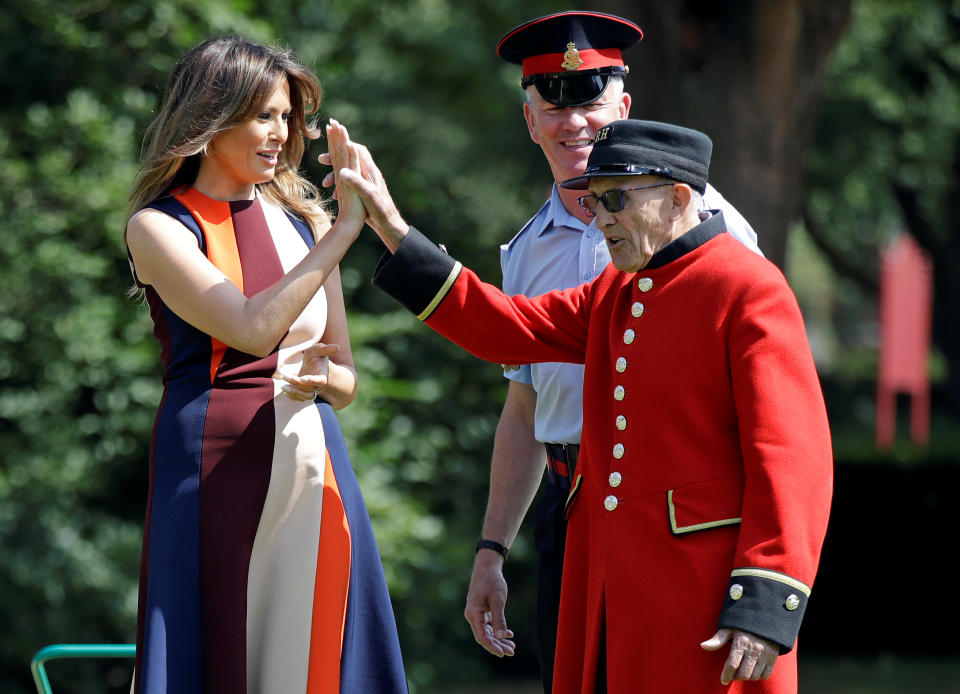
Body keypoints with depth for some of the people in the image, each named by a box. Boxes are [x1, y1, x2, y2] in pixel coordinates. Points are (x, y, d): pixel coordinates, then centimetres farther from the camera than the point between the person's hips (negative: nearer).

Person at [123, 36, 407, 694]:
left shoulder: (302, 220, 14)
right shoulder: (158, 227, -1)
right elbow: (253, 329, -16)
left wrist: (322, 377, -6)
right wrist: (345, 229, -13)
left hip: (315, 463, 4)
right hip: (215, 466, -4)